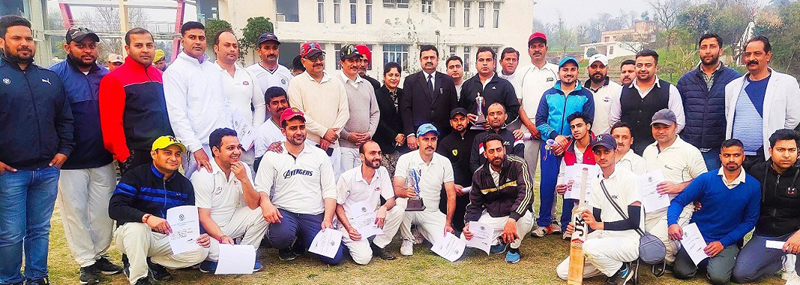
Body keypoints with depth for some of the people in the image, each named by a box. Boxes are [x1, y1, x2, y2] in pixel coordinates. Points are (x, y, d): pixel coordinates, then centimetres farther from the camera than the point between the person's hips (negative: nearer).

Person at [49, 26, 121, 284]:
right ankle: (86, 262, 17)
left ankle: (100, 255, 25)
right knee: (75, 211, 5)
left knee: (103, 210, 9)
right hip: (71, 161, -3)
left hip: (103, 159, 3)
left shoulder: (106, 75, 7)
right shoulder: (55, 75, -4)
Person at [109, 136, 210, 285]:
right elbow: (115, 208, -23)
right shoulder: (136, 176, -10)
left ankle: (153, 262, 4)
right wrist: (147, 217, -40)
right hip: (132, 235, -4)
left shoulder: (185, 184, 5)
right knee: (136, 225, -37)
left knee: (201, 251, -19)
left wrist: (200, 236, -15)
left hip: (167, 239, 4)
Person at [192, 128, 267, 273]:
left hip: (231, 223, 6)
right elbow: (204, 217, -18)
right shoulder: (202, 175, -16)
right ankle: (213, 260, 2)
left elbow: (253, 205, -9)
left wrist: (244, 179, -23)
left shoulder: (243, 169, -2)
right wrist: (222, 237, -32)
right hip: (209, 229, -5)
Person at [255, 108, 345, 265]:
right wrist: (266, 203, -25)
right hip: (284, 212, -2)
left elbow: (330, 191, 8)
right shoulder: (272, 156, 7)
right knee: (282, 235, -37)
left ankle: (304, 241, 17)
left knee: (334, 257, -16)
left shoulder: (320, 155, 12)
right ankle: (285, 247, 4)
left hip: (315, 216, 2)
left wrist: (328, 220, -6)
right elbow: (261, 188, 0)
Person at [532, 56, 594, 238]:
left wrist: (568, 143, -11)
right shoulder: (549, 95, 11)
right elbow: (540, 120, 5)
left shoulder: (586, 96, 7)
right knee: (547, 183, -2)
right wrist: (555, 136, -11)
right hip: (550, 146, 1)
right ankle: (544, 223, 9)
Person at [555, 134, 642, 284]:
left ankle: (622, 271, -7)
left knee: (590, 247, -36)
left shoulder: (628, 178, -11)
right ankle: (610, 264, 11)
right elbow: (595, 223, 10)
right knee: (563, 271, -3)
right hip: (605, 238, 7)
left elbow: (634, 221, -17)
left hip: (629, 242, -7)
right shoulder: (596, 183, 11)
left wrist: (600, 225, -25)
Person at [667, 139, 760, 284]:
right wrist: (673, 223, -28)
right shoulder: (706, 179, -7)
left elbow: (750, 220, 0)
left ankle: (725, 259, 12)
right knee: (682, 272, -17)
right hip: (696, 236, 0)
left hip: (727, 242, 0)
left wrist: (723, 242, -10)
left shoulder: (753, 186, -5)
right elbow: (678, 201, -6)